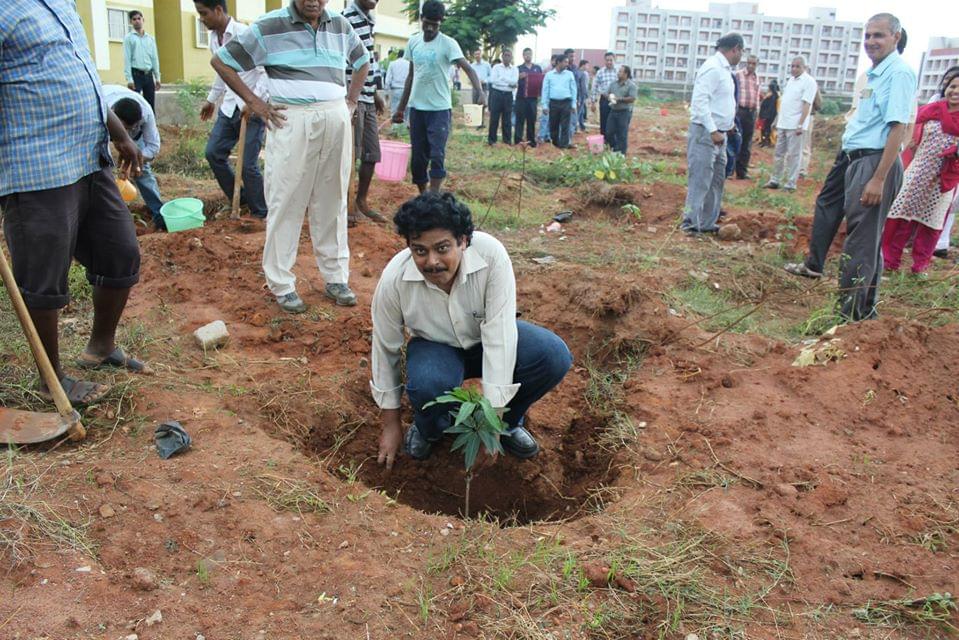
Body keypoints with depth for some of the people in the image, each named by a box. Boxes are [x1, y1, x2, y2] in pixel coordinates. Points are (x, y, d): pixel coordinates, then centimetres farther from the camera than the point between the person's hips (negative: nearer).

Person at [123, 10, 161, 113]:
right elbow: (127, 59, -5)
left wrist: (157, 77, 9)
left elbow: (155, 58, 14)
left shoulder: (150, 38, 14)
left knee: (151, 106, 6)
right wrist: (129, 79, -13)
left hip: (148, 75, 4)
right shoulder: (129, 38, 1)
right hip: (136, 74, -4)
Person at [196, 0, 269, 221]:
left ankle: (261, 214, 10)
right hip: (229, 106, 8)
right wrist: (211, 99, 28)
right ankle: (238, 199, 23)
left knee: (248, 164, -7)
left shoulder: (245, 34, -17)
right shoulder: (213, 38, 8)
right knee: (213, 153, 7)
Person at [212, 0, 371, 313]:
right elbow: (221, 61, 4)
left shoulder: (340, 26, 11)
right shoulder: (270, 26, -1)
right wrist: (253, 102, -1)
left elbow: (363, 61, 29)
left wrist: (351, 100, 16)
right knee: (286, 203, -1)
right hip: (291, 121, -4)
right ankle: (282, 284, 7)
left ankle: (336, 278, 17)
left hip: (336, 119, 4)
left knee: (332, 201, 8)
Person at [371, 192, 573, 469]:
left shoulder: (491, 254, -32)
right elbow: (386, 349, -13)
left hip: (485, 339, 1)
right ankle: (429, 430, 3)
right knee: (427, 385, -35)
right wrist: (391, 424, -4)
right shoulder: (394, 279, -26)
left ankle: (509, 422, 4)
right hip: (436, 346, 0)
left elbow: (499, 333, -32)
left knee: (555, 356, -25)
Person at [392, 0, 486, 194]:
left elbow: (467, 68, -20)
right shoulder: (413, 42, 6)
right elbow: (411, 76, 14)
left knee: (437, 155, -10)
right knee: (418, 156, 8)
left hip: (440, 109, -5)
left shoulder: (448, 43, -9)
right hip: (417, 108, 5)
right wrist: (401, 108, 15)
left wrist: (480, 92, -38)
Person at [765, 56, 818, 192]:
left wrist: (800, 125, -21)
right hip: (783, 123, 8)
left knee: (793, 155, -3)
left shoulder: (808, 81, -8)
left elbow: (806, 104, -15)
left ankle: (790, 184, 0)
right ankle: (774, 180, 19)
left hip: (795, 125, -8)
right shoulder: (791, 80, 15)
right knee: (779, 153, 12)